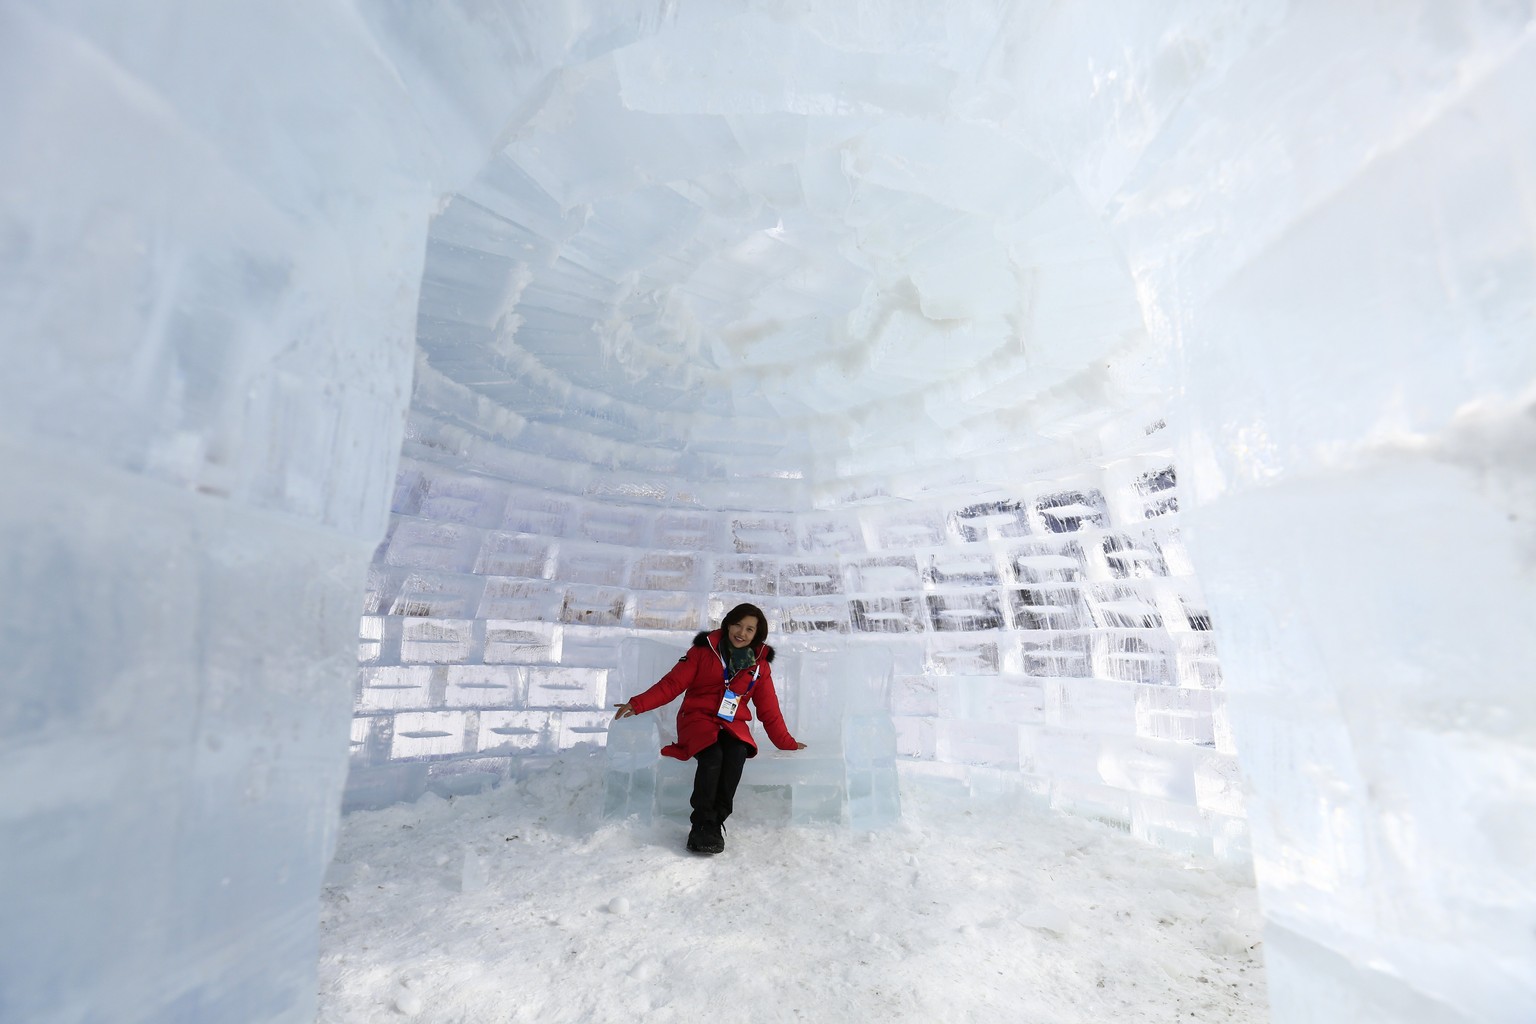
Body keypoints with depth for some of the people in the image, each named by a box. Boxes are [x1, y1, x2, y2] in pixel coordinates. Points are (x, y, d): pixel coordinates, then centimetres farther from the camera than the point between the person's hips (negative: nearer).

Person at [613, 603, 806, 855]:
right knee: (712, 756, -32)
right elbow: (673, 683, -4)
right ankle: (702, 824, -19)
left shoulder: (759, 664, 8)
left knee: (737, 754, -30)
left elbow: (768, 709, 15)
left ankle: (716, 823, -18)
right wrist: (638, 703, -15)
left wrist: (786, 742, 14)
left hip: (733, 724, 2)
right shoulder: (704, 650, -1)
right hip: (698, 718, -2)